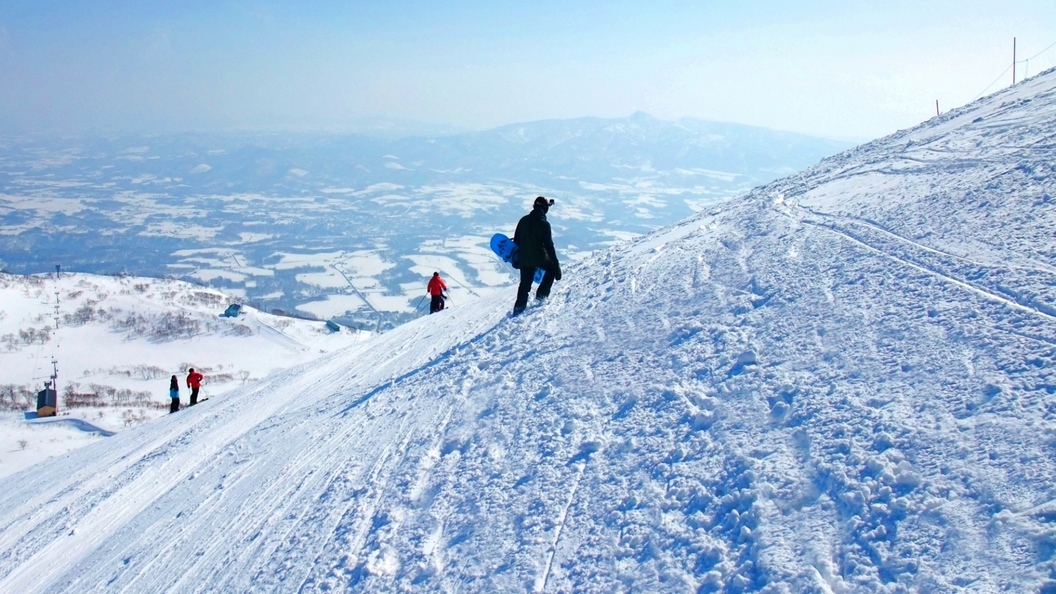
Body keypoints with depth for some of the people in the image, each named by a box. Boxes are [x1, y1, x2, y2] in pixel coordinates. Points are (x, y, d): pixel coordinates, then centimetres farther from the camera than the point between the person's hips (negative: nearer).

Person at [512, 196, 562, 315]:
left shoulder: (523, 220, 2)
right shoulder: (544, 224, -14)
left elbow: (516, 240, 9)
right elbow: (549, 245, -15)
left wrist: (519, 256, 22)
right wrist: (556, 265, -11)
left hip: (524, 258, 5)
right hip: (540, 257, -5)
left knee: (525, 284, 16)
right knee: (552, 269, 24)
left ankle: (519, 306, 11)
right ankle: (542, 294, 17)